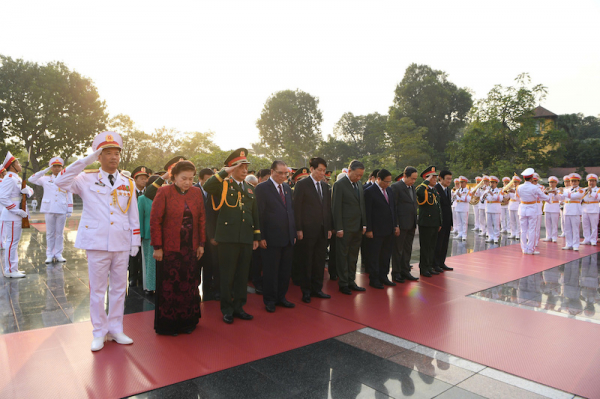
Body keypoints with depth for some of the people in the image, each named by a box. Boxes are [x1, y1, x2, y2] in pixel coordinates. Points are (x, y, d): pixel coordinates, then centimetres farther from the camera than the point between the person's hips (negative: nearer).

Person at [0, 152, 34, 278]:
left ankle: (13, 268, 25)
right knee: (12, 242, -4)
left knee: (14, 242, 15)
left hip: (18, 216, 10)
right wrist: (17, 210, -23)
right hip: (11, 217, -10)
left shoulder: (17, 179, 15)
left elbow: (30, 189, 15)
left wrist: (28, 191, -9)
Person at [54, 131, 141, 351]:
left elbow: (133, 215, 10)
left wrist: (135, 241, 6)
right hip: (97, 243, -2)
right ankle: (99, 333, 20)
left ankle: (116, 329, 25)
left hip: (121, 243, 3)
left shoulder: (128, 184, 9)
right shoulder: (87, 180, 2)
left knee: (119, 288, 10)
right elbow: (60, 182, -16)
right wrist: (86, 160, -16)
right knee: (97, 290, 6)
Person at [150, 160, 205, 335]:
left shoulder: (197, 192, 5)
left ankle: (187, 321, 26)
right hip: (169, 248, -3)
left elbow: (201, 219, 8)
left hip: (190, 248, 4)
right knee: (169, 286, 6)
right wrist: (157, 247, -9)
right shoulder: (164, 192, -6)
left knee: (189, 285, 10)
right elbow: (155, 220, -7)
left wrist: (201, 244, 6)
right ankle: (167, 324, 22)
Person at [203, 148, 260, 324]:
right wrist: (225, 172, -20)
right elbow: (207, 186, -24)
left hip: (246, 239, 5)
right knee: (227, 276, 4)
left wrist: (256, 237, 14)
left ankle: (238, 307, 25)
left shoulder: (250, 189, 15)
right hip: (227, 238, -5)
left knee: (242, 276, 12)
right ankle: (227, 309, 18)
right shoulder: (223, 185, -1)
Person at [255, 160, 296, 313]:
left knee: (285, 270, 12)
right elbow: (259, 214, -9)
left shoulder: (287, 188, 14)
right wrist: (261, 237, -13)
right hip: (272, 239, -6)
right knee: (271, 271, 4)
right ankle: (269, 300, 19)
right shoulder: (262, 188, -6)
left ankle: (281, 297, 27)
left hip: (288, 238, 6)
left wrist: (294, 233, 13)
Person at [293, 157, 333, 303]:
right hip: (308, 230, -5)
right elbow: (297, 207, -8)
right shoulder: (302, 184, -5)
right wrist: (298, 229, -12)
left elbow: (328, 208, 16)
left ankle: (317, 288, 23)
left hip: (323, 230, 6)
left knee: (320, 260, 11)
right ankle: (306, 291, 16)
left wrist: (329, 228, 11)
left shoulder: (325, 186, 13)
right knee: (307, 261, 5)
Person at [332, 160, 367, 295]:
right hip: (345, 228, -7)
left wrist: (364, 224, 12)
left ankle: (351, 281, 24)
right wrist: (339, 228, -15)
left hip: (358, 228, 7)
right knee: (343, 256, 3)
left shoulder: (359, 185, 12)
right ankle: (343, 284, 13)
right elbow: (336, 208, -13)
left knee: (353, 256, 14)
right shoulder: (339, 185, -10)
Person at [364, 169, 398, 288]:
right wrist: (368, 230, -15)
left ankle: (383, 277, 26)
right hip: (376, 231, -7)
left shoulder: (390, 191, 12)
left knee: (386, 255, 14)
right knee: (374, 256, 3)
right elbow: (367, 212, -12)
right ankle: (374, 280, 14)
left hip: (389, 230, 7)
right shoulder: (369, 191, -10)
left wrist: (396, 225, 12)